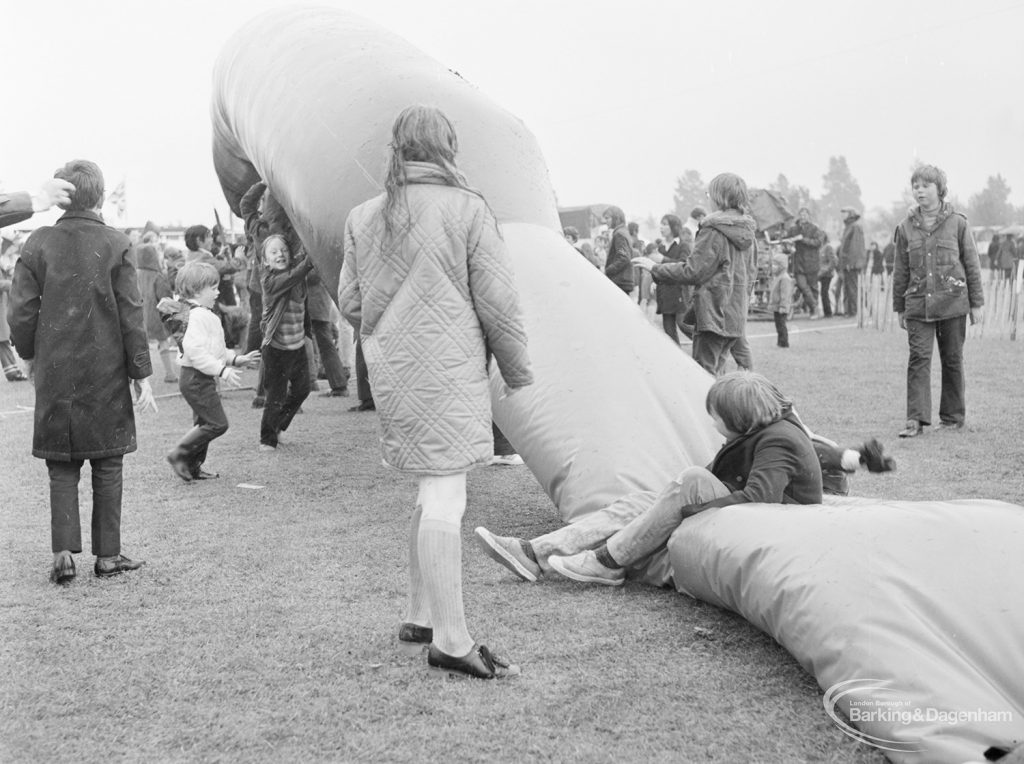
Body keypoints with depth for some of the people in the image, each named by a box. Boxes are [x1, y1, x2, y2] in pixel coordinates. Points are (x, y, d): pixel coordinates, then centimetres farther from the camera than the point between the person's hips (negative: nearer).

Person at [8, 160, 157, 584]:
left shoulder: (39, 243, -2)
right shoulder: (116, 245, -6)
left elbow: (22, 311, -1)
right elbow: (132, 315, -6)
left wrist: (29, 354, 16)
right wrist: (141, 375, -2)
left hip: (55, 373, 1)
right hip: (107, 374, -1)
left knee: (62, 466, 10)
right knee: (107, 464, 9)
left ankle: (64, 553, 1)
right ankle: (107, 554, 13)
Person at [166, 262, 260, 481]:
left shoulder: (206, 315, 16)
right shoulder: (197, 316, -19)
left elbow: (215, 350, 25)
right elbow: (196, 352, -28)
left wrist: (238, 359, 18)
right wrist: (222, 370, -28)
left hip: (202, 379, 11)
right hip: (196, 378, -11)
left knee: (204, 424, 16)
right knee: (217, 423, -11)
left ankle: (193, 468, 23)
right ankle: (179, 455, -3)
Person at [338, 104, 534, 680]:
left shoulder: (363, 217, 9)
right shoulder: (467, 208, -7)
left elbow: (350, 303, 12)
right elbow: (497, 302, -7)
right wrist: (519, 372, 3)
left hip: (391, 371, 6)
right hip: (450, 369, -6)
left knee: (435, 493, 17)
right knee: (445, 497, -7)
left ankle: (421, 617, 25)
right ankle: (451, 640, -4)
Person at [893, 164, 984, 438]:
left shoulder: (957, 223, 0)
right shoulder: (906, 227, 5)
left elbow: (972, 264, 3)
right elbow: (901, 271, 11)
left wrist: (976, 303, 2)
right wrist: (899, 307, 11)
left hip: (952, 302, -1)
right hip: (918, 305, 1)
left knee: (952, 360, 7)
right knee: (918, 359, -8)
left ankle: (953, 416, 19)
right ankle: (916, 419, -9)